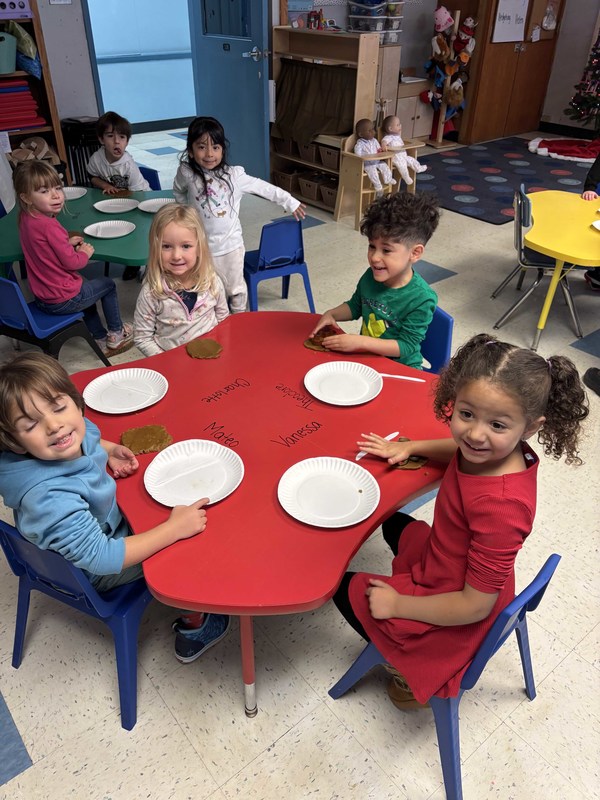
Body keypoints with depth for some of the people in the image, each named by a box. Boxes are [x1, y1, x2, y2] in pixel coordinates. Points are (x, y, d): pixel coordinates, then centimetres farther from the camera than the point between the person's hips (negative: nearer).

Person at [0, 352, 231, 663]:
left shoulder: (75, 429, -21)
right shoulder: (48, 498, -43)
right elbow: (99, 557, -38)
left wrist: (109, 450, -11)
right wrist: (175, 528, -35)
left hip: (103, 522, 7)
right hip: (92, 575, -7)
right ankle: (192, 627, 22)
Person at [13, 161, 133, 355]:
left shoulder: (25, 218, -1)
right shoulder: (49, 226, -27)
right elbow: (71, 262, -21)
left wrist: (66, 242, 4)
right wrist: (85, 252, -3)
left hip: (42, 296, 9)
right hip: (63, 300, -8)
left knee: (86, 286, 35)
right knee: (108, 285, 15)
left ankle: (102, 340, 42)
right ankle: (116, 334, 30)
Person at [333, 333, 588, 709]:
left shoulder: (502, 507, -42)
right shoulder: (500, 451, -20)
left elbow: (476, 606, -30)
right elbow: (459, 448, 9)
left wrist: (397, 604, -20)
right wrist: (408, 447, 2)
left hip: (459, 617, -8)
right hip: (446, 562, 8)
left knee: (345, 588, 11)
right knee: (394, 522, 31)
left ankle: (416, 671, 23)